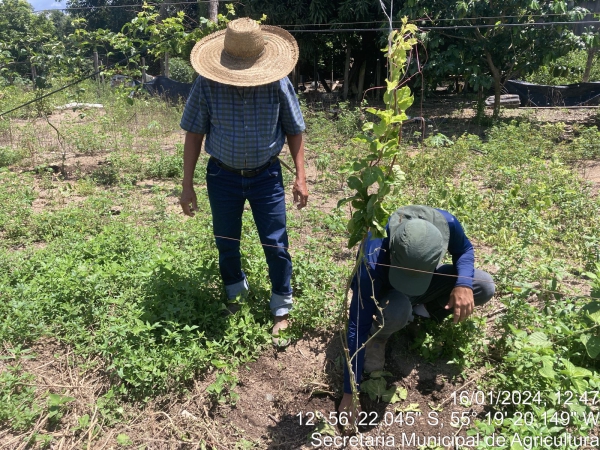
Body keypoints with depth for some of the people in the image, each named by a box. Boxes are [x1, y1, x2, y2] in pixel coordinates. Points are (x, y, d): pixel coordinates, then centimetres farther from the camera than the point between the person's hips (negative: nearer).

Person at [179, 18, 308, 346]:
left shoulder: (278, 83, -13)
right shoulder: (206, 84, -14)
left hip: (266, 175, -1)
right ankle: (236, 292, 44)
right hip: (223, 176, 1)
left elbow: (294, 131, -2)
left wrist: (301, 177, -5)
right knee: (226, 243, 16)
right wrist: (187, 184, -5)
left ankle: (282, 309, 26)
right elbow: (194, 134, -5)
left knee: (276, 245, 4)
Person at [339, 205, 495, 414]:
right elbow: (357, 328, -35)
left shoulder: (446, 223, -33)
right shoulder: (372, 264, -41)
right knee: (397, 309, -39)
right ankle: (378, 336, -3)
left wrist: (463, 284, -31)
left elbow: (464, 250, -9)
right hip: (385, 291, -4)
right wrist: (349, 393, -30)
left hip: (427, 282, 4)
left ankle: (420, 310, 6)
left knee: (484, 286, -17)